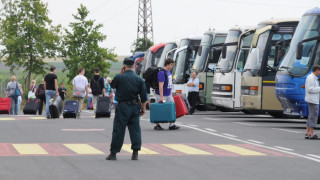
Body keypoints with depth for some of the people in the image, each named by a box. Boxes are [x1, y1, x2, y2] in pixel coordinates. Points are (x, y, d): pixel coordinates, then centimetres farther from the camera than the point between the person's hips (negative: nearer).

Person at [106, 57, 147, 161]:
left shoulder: (119, 78, -9)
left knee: (118, 129, 2)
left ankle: (113, 153, 5)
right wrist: (143, 108, 13)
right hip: (135, 107, 3)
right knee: (135, 129, 8)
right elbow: (143, 96, 3)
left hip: (122, 106, -3)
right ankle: (135, 153, 6)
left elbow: (112, 85, 13)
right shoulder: (139, 79, 1)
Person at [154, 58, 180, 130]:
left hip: (168, 94, 9)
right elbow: (161, 85, -24)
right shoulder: (162, 72, -18)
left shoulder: (169, 72, 11)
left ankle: (171, 125, 9)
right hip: (161, 95, -9)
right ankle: (156, 125, 9)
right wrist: (161, 97, -27)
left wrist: (170, 93, 21)